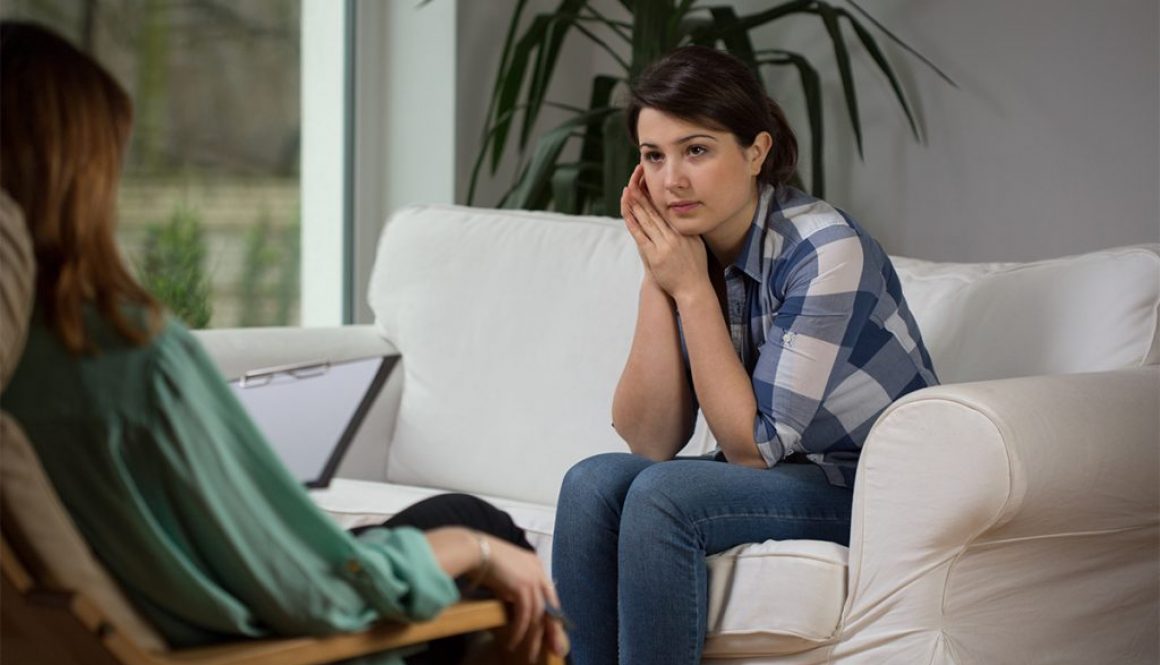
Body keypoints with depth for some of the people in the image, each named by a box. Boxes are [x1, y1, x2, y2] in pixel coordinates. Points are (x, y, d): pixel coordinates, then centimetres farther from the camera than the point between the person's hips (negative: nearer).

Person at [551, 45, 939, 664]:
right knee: (593, 483, -17)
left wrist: (691, 289, -21)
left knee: (663, 494, -27)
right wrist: (657, 283, -15)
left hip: (875, 491, -7)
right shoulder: (688, 247, -2)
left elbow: (754, 447, -19)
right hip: (777, 476, 7)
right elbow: (649, 442, -7)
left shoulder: (826, 251, -22)